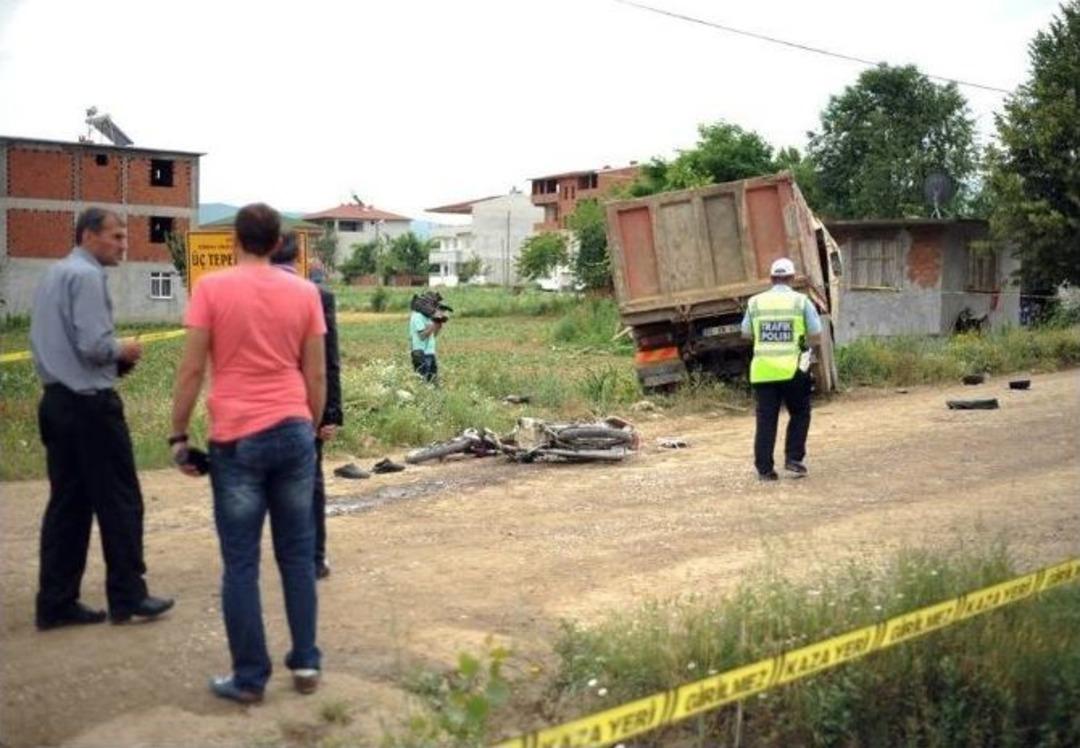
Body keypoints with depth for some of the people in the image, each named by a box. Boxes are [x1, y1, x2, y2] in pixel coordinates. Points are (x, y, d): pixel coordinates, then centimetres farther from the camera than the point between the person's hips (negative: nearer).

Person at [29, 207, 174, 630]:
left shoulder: (54, 275, 16)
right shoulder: (87, 276, -14)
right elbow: (94, 345, -22)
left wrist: (114, 358, 11)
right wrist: (124, 350, -2)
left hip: (57, 400, 9)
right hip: (90, 404, -9)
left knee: (68, 503, 11)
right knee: (119, 500, 1)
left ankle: (56, 603, 13)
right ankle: (127, 596, 8)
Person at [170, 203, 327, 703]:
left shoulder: (211, 288, -3)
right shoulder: (304, 292, 5)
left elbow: (191, 370, -5)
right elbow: (316, 374, 7)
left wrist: (178, 436, 3)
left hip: (237, 438, -3)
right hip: (294, 432, 3)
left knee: (241, 562, 4)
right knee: (297, 555, 13)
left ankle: (249, 678, 8)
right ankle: (306, 663, 17)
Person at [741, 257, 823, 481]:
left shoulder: (755, 302, 5)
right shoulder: (801, 301, -1)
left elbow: (746, 333, 13)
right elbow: (816, 334, -1)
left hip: (763, 370, 2)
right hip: (793, 369, -2)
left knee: (766, 420, 6)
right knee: (799, 415, 16)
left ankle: (764, 468, 6)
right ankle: (793, 459, 7)